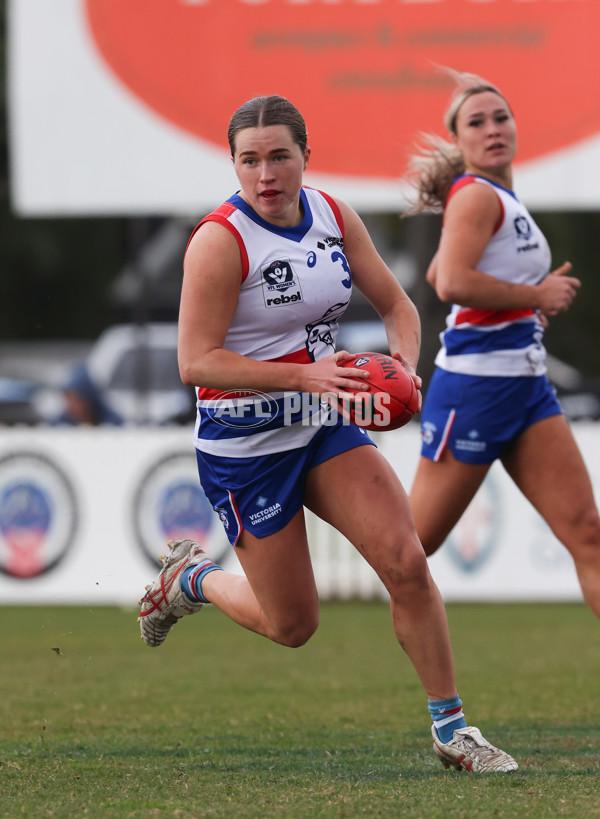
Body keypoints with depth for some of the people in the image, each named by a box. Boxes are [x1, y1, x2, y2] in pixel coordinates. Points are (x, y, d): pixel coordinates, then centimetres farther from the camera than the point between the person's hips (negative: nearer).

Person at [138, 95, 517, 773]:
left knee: (407, 563, -12)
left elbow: (395, 304, 10)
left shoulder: (334, 218, 0)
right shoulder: (220, 240, -19)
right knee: (291, 625, 4)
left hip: (325, 429, 5)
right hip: (246, 443, -5)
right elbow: (196, 362, -22)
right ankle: (190, 579, 34)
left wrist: (404, 362, -12)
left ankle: (451, 727, -1)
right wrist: (304, 374, -30)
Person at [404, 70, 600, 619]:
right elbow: (452, 284, -27)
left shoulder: (501, 198, 17)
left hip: (527, 384, 9)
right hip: (475, 385, -9)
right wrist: (535, 295, -15)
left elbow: (439, 274, 28)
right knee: (415, 543, -1)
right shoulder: (476, 196, -11)